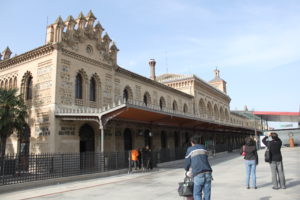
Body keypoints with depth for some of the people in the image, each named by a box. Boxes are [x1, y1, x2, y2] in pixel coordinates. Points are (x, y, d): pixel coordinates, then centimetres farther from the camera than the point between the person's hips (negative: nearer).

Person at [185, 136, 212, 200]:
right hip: (208, 173, 4)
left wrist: (186, 170, 34)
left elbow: (187, 163, 12)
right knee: (207, 194, 10)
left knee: (197, 195, 6)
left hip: (198, 174, -4)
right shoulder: (203, 148, 21)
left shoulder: (190, 149, 9)